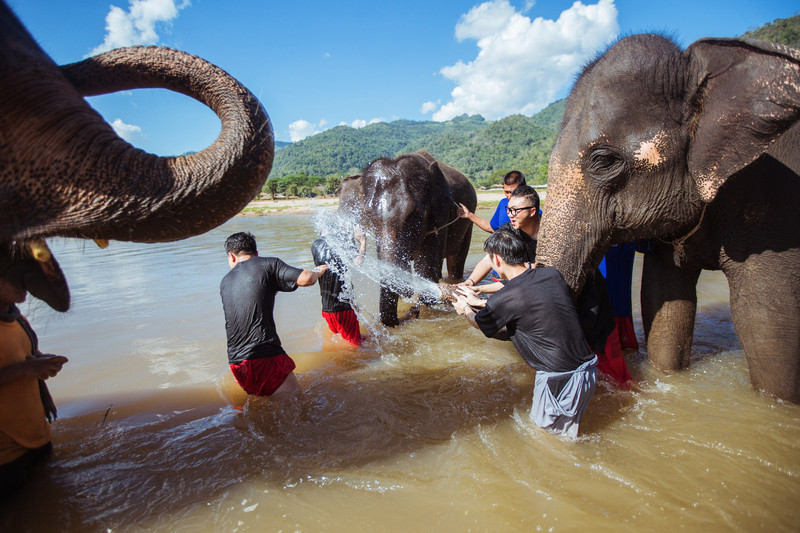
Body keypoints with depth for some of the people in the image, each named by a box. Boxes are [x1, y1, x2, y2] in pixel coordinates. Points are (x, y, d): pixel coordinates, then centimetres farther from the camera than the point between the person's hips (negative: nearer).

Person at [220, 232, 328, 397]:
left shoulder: (224, 282, 17)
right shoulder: (268, 264, 0)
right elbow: (305, 279, -10)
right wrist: (319, 271, 12)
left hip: (235, 363, 6)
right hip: (265, 356, -6)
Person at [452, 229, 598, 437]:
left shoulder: (506, 298, -19)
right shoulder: (551, 274, 0)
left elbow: (479, 322, 4)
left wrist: (465, 309, 27)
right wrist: (479, 301, 28)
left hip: (561, 380, -6)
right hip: (589, 367, 7)